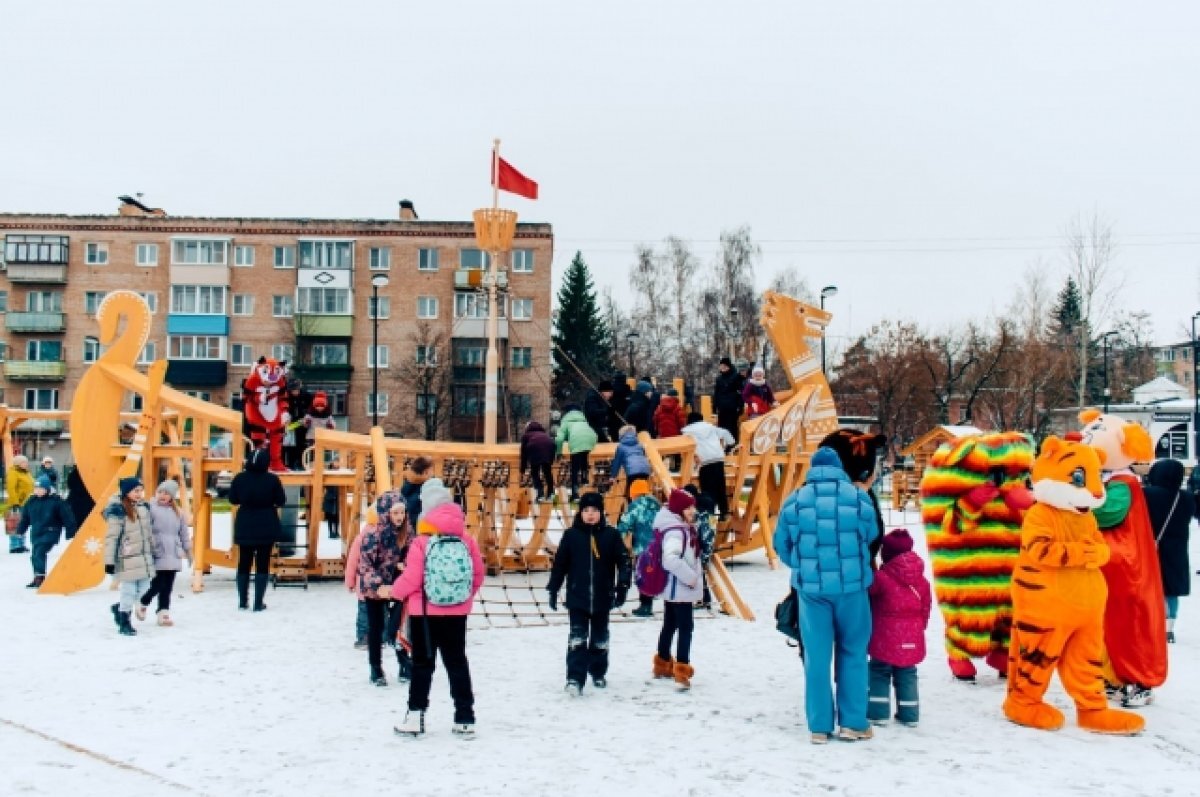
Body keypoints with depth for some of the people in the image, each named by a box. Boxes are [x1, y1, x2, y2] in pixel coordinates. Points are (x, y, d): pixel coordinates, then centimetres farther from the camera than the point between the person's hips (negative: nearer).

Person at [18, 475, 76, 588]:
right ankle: (37, 577, 22)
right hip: (36, 533, 6)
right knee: (35, 555, 9)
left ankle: (40, 577, -18)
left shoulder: (56, 501, -8)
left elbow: (67, 517, -8)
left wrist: (71, 532, -9)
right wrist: (20, 531, 20)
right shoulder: (31, 501, 8)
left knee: (39, 553, -20)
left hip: (50, 533, -6)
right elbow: (24, 517, 19)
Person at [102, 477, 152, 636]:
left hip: (144, 558, 7)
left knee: (143, 589, 10)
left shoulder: (144, 507, 10)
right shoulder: (118, 511, -12)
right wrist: (109, 561, -14)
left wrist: (153, 553, 21)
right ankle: (124, 623, 15)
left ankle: (119, 608, 34)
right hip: (127, 559, -7)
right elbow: (111, 537, -13)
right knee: (129, 590, -2)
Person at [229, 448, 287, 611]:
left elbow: (232, 499, 5)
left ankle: (243, 601, 18)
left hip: (244, 526, 2)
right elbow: (281, 501, -4)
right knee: (263, 564, 4)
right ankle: (258, 603, 2)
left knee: (244, 563, 14)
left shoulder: (240, 478, -5)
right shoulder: (272, 479, -11)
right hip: (266, 527, -2)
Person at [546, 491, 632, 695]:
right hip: (577, 597, -1)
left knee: (599, 638, 16)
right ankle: (575, 679, -9)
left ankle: (598, 673, 32)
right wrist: (553, 589, 3)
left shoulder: (611, 535, -2)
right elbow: (559, 564, 3)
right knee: (577, 639, -8)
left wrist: (622, 587, -9)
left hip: (602, 597, 1)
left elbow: (623, 561, -1)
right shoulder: (571, 534, -2)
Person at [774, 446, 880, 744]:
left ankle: (820, 726, 10)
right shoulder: (859, 498, -3)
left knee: (817, 657, 7)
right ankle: (853, 723, 13)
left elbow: (782, 546, 7)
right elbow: (872, 539, 6)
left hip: (811, 587, 1)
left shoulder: (794, 501, 0)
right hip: (852, 586, -1)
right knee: (853, 653, 11)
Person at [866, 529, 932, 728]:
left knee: (879, 672, 8)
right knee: (907, 674, 15)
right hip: (912, 638, 5)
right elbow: (926, 607, 11)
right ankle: (909, 714, 16)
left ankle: (878, 712, 6)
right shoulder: (922, 580, 4)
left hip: (886, 637, -5)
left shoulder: (881, 577, -15)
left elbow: (867, 591, -6)